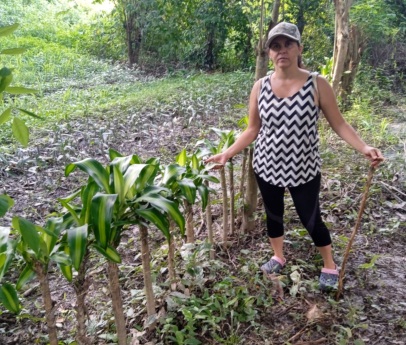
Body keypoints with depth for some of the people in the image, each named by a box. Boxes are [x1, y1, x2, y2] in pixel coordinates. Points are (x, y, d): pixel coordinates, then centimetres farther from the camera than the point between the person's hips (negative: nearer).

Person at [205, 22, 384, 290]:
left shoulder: (317, 84, -11)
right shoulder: (260, 87, -4)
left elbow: (339, 123, -8)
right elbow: (253, 130, 3)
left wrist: (364, 148, -22)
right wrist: (227, 154, -4)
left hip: (304, 169, -3)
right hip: (267, 166, 3)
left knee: (311, 220, 8)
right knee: (273, 215, 18)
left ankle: (330, 266, 35)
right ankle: (278, 257, 46)